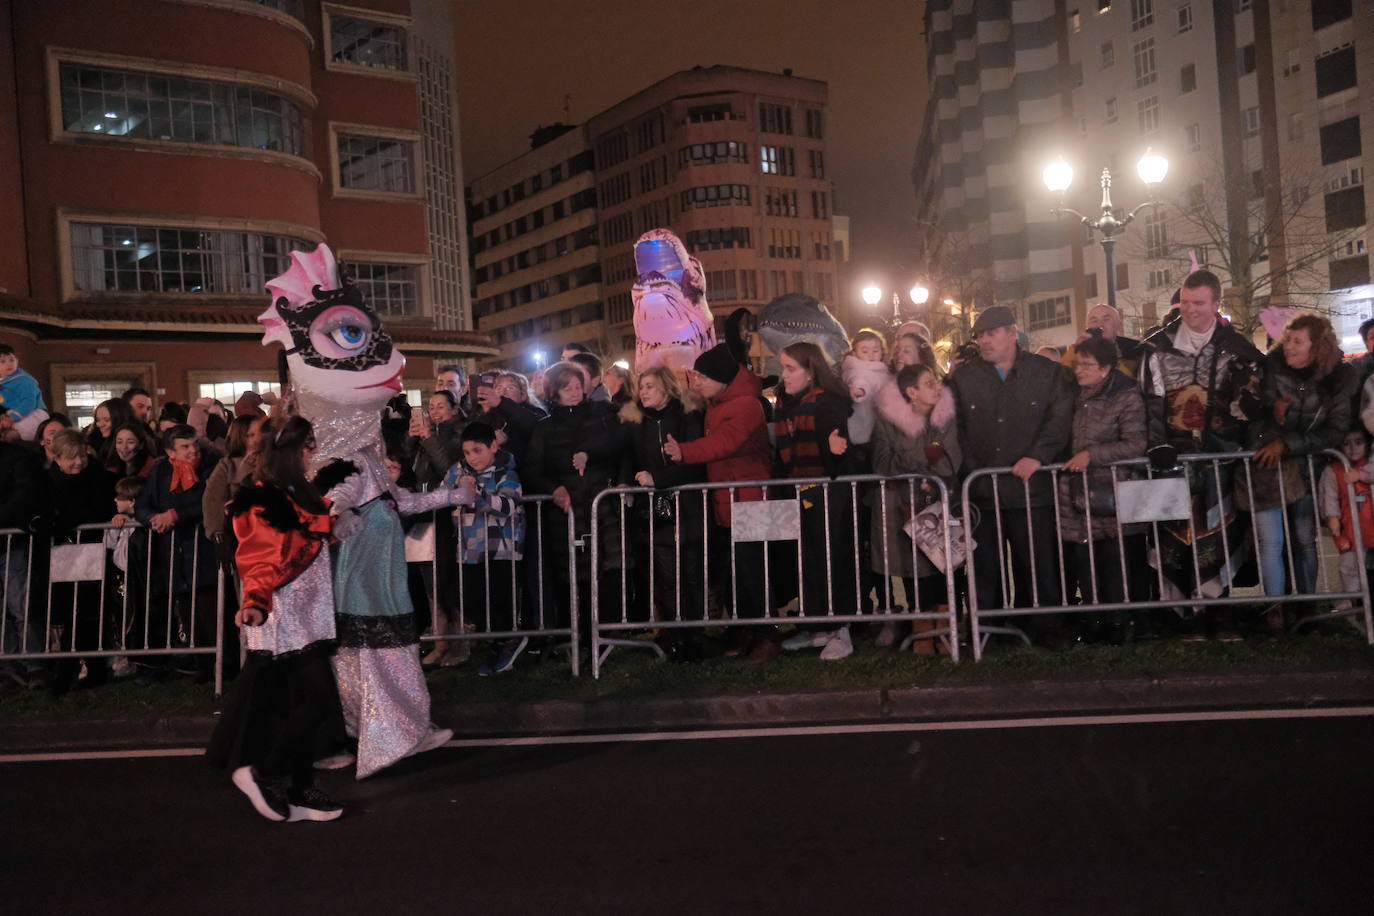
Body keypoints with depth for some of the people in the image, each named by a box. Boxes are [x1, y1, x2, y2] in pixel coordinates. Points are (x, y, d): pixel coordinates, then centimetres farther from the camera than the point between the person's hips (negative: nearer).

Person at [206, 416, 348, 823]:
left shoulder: (301, 494, 14)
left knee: (303, 704, 11)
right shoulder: (260, 501, -13)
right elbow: (259, 560, -21)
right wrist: (255, 603, -33)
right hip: (282, 618, -9)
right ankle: (265, 774, 3)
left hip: (308, 617, 9)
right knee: (319, 699, -11)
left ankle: (300, 790, 18)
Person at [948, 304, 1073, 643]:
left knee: (1039, 562, 2)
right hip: (981, 492, 1)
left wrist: (1038, 455, -13)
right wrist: (969, 468, -4)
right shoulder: (962, 377, 9)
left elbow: (1060, 420, 0)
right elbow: (954, 428, 6)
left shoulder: (1048, 373, 7)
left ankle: (1045, 628, 14)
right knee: (983, 566, 4)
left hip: (1033, 489, -1)